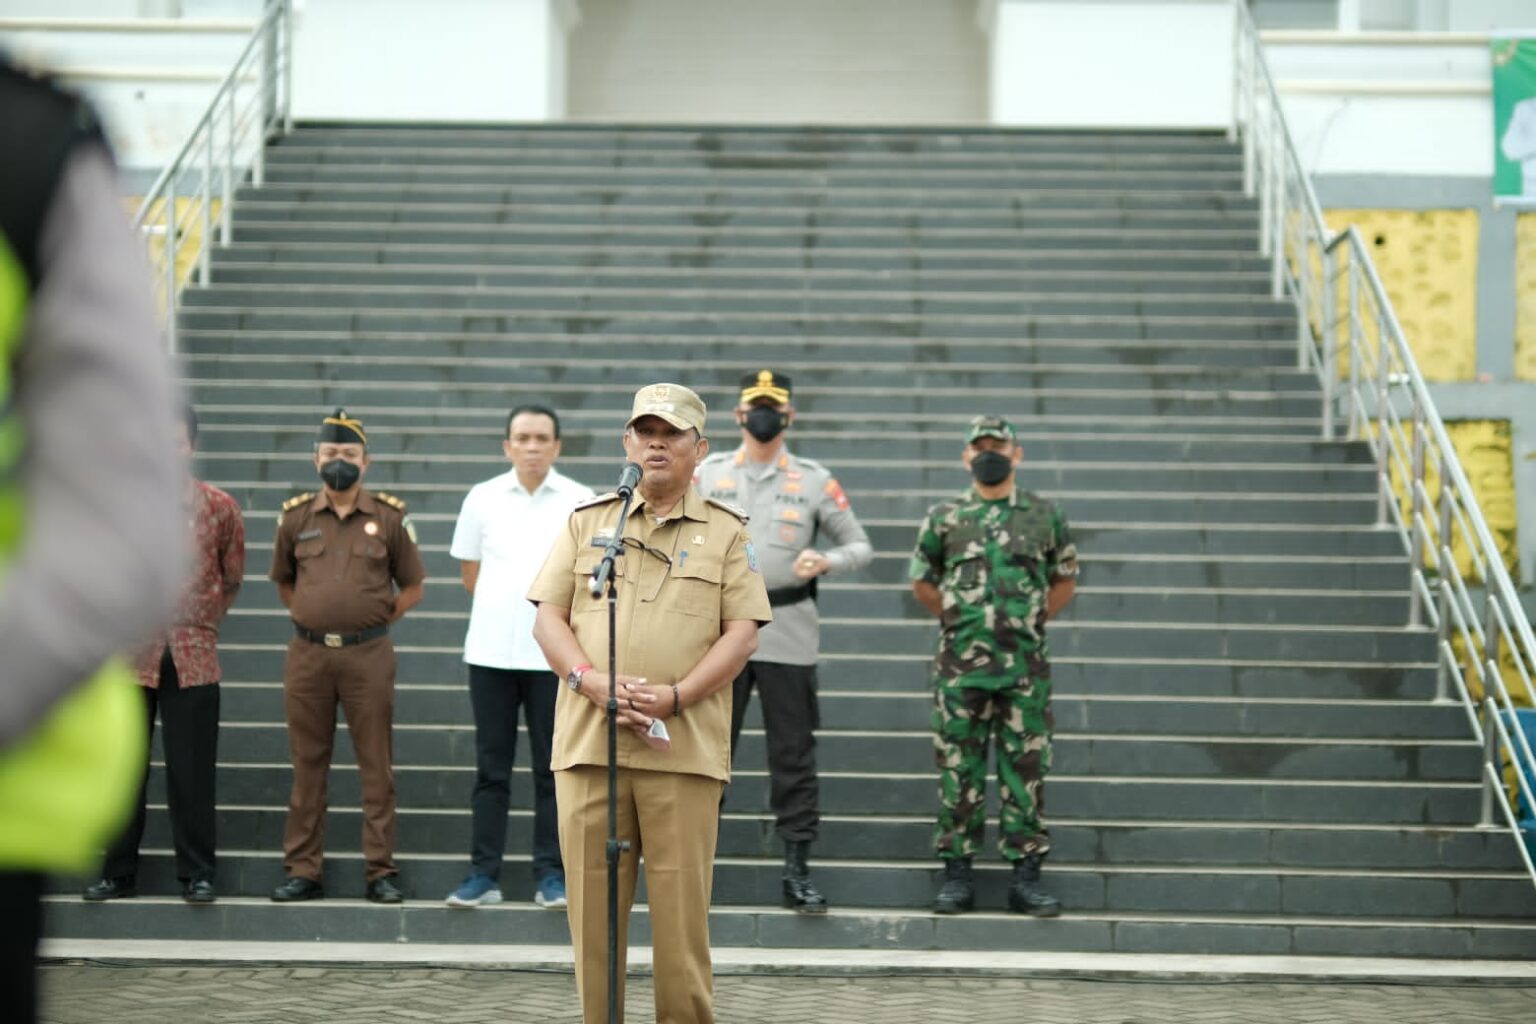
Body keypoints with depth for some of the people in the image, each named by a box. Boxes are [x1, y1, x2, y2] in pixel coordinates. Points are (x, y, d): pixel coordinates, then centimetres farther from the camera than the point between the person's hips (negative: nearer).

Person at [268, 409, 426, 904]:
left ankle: (381, 871, 5)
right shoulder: (295, 516, 8)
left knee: (376, 766, 0)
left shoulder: (390, 516, 4)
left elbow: (412, 587, 10)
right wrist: (310, 614, 8)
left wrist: (375, 618, 2)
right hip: (307, 653, 2)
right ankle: (303, 872, 10)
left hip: (368, 654, -2)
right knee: (307, 765, 5)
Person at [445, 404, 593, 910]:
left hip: (554, 654, -1)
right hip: (491, 652, 1)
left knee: (552, 770, 2)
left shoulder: (580, 502, 2)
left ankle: (551, 876, 9)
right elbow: (469, 573, 13)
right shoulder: (482, 498, 5)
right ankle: (483, 874, 10)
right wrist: (504, 608, 10)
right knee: (491, 768, 5)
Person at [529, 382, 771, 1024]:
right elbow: (548, 617, 9)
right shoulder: (586, 522, 14)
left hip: (684, 748, -2)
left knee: (682, 908, -2)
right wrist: (589, 679, -10)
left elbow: (742, 633, 1)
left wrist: (676, 695, -13)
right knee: (592, 903, 3)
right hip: (588, 743, 2)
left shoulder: (726, 532, 8)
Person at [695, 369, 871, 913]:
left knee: (793, 756, 2)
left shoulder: (815, 480, 6)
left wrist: (826, 561, -13)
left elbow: (861, 546, 7)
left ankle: (797, 870, 8)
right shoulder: (708, 473, 10)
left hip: (788, 635, -1)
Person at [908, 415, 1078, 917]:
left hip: (1025, 666, 0)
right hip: (960, 665, 0)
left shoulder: (1045, 516, 7)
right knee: (958, 768, 1)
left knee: (1025, 768, 1)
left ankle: (1026, 876, 6)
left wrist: (1030, 621, 8)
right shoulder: (944, 518, 6)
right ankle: (957, 873, 8)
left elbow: (1064, 581, 17)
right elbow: (922, 583, 16)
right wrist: (959, 618, 8)